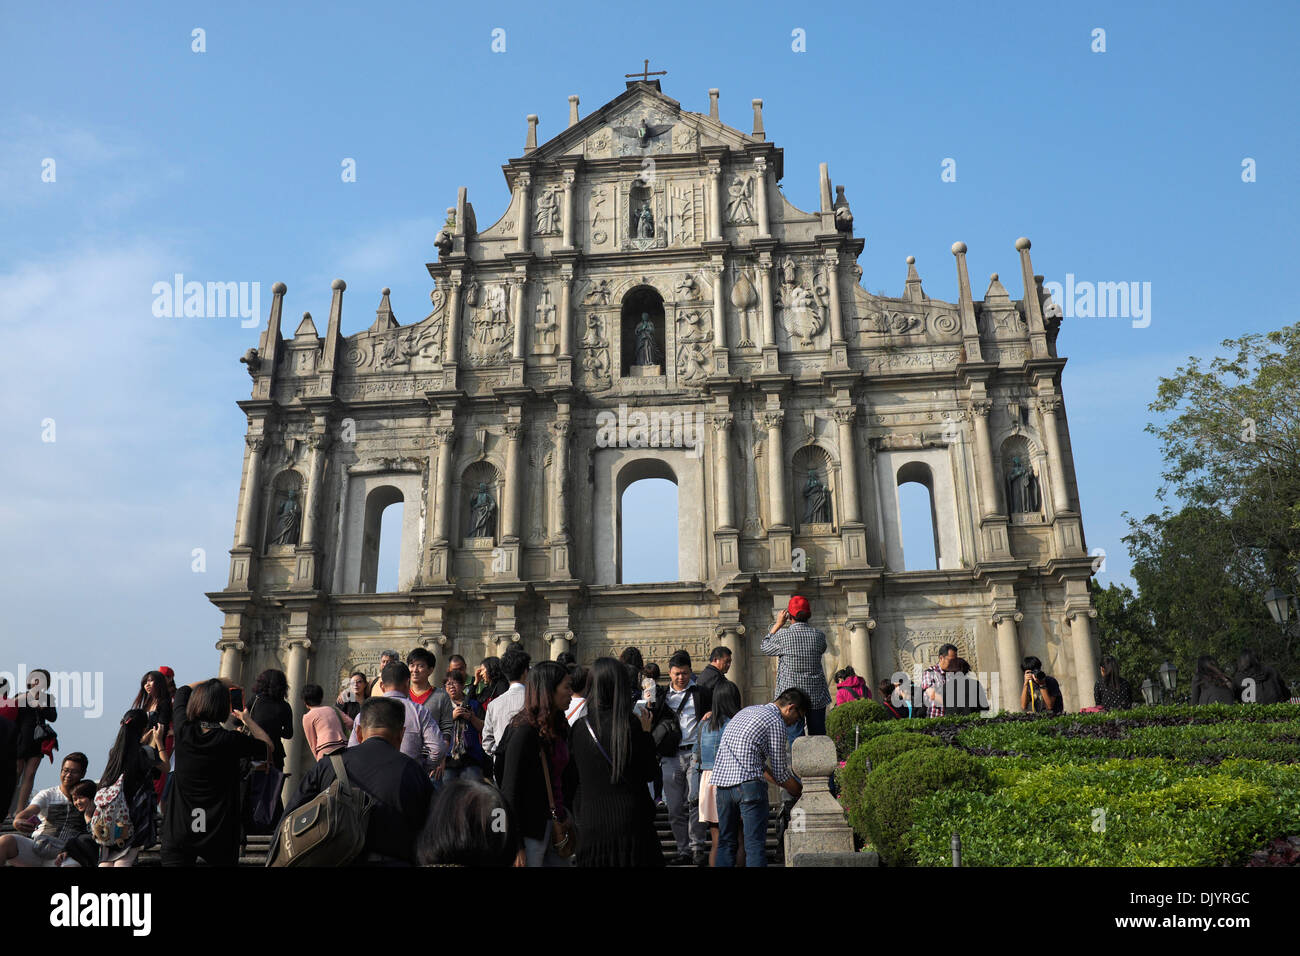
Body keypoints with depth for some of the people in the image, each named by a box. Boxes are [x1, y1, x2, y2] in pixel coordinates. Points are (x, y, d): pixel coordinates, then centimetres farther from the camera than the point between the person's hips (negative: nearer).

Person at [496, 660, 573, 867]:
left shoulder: (558, 728, 8)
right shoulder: (524, 732, -17)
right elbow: (510, 790, -17)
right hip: (530, 829, -8)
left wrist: (564, 817, 13)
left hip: (553, 824, 8)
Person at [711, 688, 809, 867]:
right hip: (749, 783, -8)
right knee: (755, 843, -5)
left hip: (722, 780, 8)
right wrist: (801, 794, 15)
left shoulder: (748, 710, 24)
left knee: (726, 841, 14)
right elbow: (780, 772, 0)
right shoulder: (776, 722, -2)